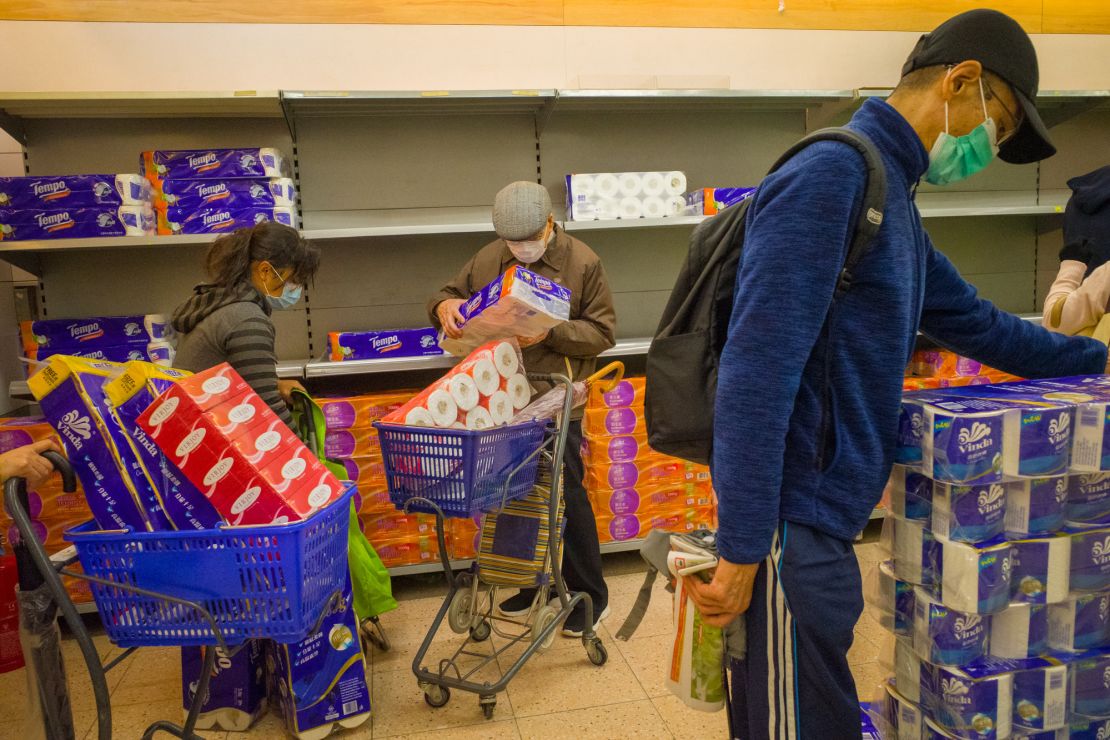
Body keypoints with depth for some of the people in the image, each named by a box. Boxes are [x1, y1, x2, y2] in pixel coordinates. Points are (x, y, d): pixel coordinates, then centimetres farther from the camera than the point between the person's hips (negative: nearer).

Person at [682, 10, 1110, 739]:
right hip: (789, 534, -9)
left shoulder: (893, 195, 16)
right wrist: (743, 553, -23)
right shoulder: (832, 173, -14)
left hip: (821, 528, 9)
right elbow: (757, 373, -23)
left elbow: (974, 321, 29)